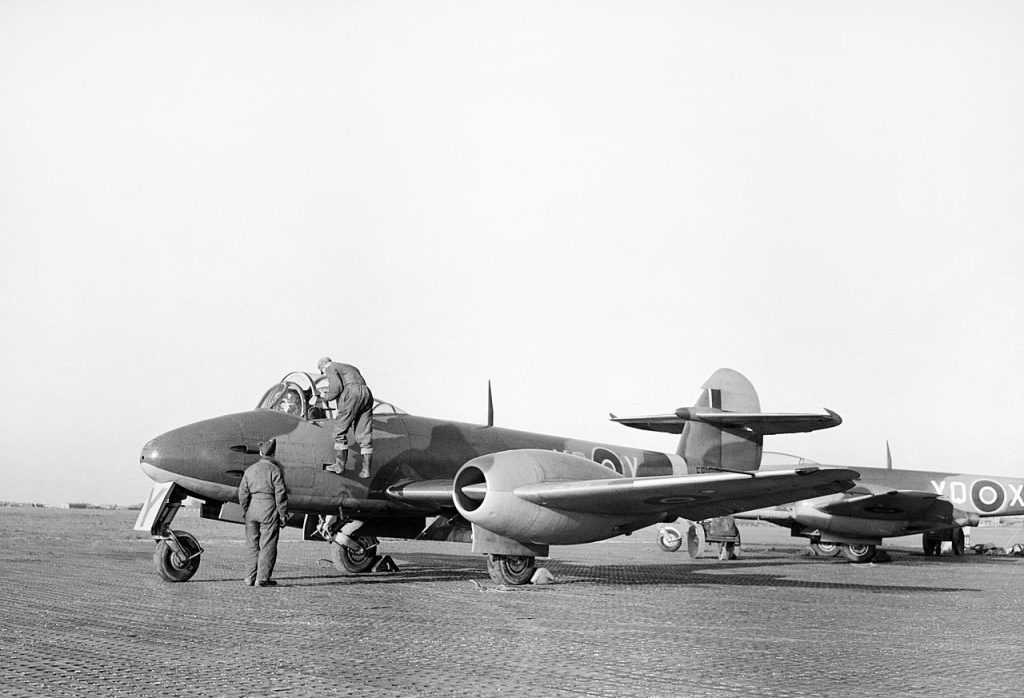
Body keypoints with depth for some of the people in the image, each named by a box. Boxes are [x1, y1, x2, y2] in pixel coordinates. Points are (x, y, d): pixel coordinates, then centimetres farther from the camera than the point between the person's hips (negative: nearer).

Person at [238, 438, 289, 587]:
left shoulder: (250, 469, 8)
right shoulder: (275, 470, -7)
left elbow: (243, 493, 8)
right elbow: (280, 494, -10)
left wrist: (246, 511, 17)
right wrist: (283, 515, -4)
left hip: (252, 510, 5)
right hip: (269, 510, -5)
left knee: (252, 545, 12)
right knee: (267, 545, 0)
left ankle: (250, 577, 14)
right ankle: (262, 578, -1)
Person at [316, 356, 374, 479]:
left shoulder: (331, 368, 9)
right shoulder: (351, 368, 34)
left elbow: (337, 388, -5)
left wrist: (326, 397, 12)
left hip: (352, 394, -7)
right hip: (367, 394, 7)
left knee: (340, 430, 6)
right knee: (364, 434, 6)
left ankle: (339, 464, 8)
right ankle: (366, 469, 2)